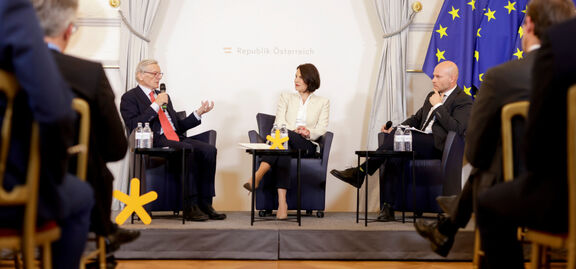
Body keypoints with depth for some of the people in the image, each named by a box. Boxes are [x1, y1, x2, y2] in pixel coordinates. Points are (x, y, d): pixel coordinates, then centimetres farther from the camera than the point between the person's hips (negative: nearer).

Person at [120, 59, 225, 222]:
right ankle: (190, 206, -31)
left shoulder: (164, 96, 28)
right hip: (154, 143, -7)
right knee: (188, 149, -34)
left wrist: (198, 113, 15)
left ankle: (205, 204, -20)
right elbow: (133, 127, -11)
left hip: (176, 139, 7)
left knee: (209, 150, -19)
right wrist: (156, 105, -10)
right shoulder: (130, 98, 6)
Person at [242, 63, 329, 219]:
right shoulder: (286, 97, 22)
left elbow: (321, 129, 7)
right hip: (286, 142, 1)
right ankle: (282, 203, -51)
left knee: (286, 136, -36)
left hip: (308, 146, -1)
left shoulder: (322, 102, 20)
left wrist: (308, 132, -16)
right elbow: (279, 122, 7)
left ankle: (257, 177, -51)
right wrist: (296, 130, -14)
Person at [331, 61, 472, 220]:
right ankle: (388, 206, -28)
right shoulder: (432, 96, 27)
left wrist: (438, 106, -10)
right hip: (420, 143, 7)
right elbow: (416, 119, 29)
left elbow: (457, 129, -15)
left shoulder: (464, 101, 1)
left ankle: (360, 172, -24)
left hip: (437, 146, -7)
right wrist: (396, 128, 9)